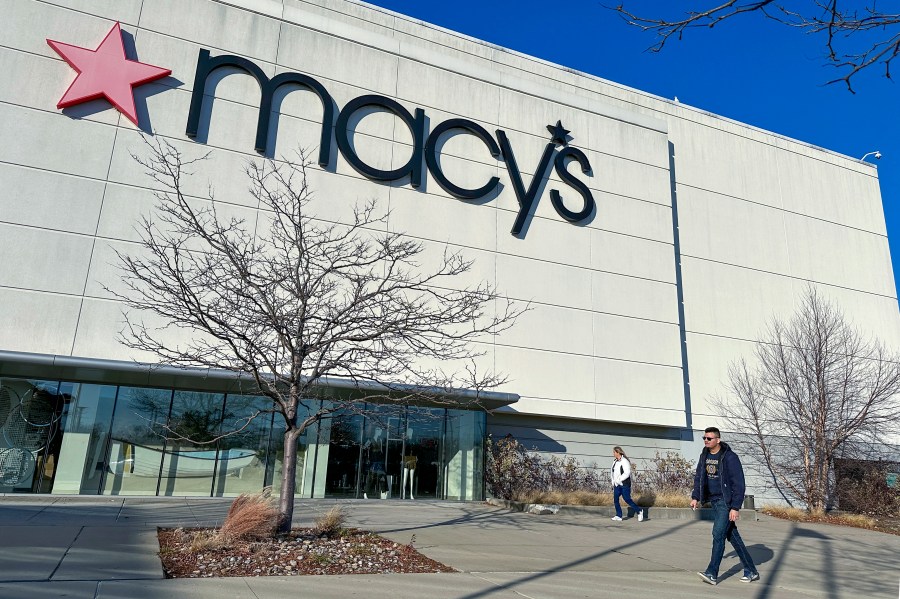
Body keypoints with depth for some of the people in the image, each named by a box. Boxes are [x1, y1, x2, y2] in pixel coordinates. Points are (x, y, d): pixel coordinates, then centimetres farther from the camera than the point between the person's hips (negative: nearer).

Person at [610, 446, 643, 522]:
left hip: (624, 484, -8)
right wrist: (613, 482, 11)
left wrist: (618, 479, -18)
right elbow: (613, 472, 19)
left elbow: (627, 473, -20)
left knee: (627, 499, -5)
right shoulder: (615, 462, 12)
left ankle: (639, 511, 14)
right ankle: (618, 516, 8)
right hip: (617, 485, 8)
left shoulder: (625, 461, -14)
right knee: (615, 499, 1)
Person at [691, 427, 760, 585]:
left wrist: (735, 507, -19)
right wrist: (696, 497, 6)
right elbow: (699, 477, 15)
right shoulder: (704, 455, 6)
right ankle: (751, 571, 25)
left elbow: (739, 484, -16)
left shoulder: (729, 457, -16)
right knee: (732, 536, 13)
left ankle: (712, 574, -9)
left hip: (726, 502, -7)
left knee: (718, 534, -12)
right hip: (714, 501, 7)